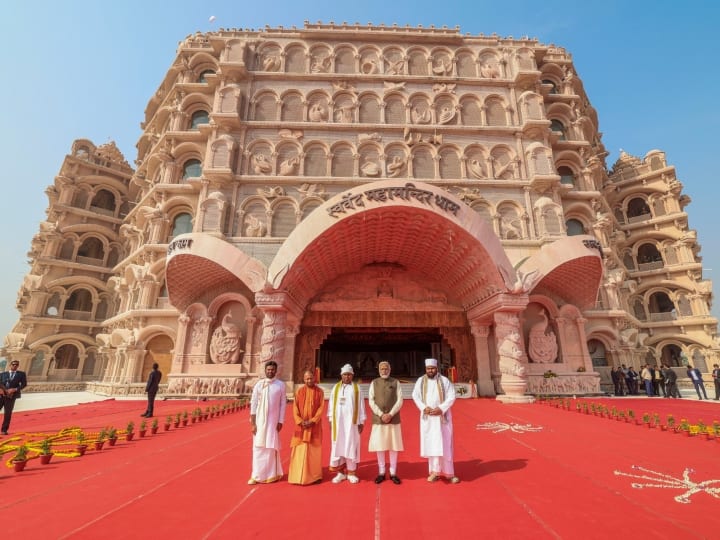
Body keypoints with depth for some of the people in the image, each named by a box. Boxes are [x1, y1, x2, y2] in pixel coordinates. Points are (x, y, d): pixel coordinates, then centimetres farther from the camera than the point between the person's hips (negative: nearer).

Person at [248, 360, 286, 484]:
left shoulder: (280, 385, -3)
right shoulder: (259, 384, -3)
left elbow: (283, 404, 0)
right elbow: (253, 404, -2)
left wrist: (281, 421, -3)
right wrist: (253, 422, -6)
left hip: (273, 421, 0)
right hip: (260, 420, 1)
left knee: (271, 447, 7)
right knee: (258, 447, 4)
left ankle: (271, 474, 23)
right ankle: (257, 475, 17)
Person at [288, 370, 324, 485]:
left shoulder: (320, 392, -1)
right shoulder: (299, 391, 1)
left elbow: (321, 408, -5)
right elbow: (295, 408, -1)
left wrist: (312, 421, -15)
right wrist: (300, 421, -13)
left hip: (315, 425, -1)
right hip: (301, 425, 1)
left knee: (314, 450, 5)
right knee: (299, 450, 2)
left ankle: (315, 475, 16)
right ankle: (299, 475, 13)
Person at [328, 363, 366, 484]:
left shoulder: (357, 389, 1)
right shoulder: (335, 388, 5)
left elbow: (361, 406, 1)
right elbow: (331, 405, 6)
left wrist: (361, 422, -2)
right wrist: (331, 420, 2)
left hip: (351, 422, -1)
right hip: (338, 422, 2)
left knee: (351, 446, 2)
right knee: (338, 446, 3)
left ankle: (351, 473, 13)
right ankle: (340, 472, 14)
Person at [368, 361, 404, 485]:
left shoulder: (396, 382, 2)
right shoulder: (374, 383, 4)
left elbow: (400, 400, -3)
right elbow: (371, 401, -1)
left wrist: (390, 414, -14)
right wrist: (381, 414, -12)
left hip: (393, 419, 0)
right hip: (378, 419, 1)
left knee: (394, 446, 5)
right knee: (379, 446, 5)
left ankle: (393, 473, 18)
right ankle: (381, 473, 18)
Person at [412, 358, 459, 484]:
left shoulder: (444, 380, -5)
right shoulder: (420, 381, 1)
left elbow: (451, 397, -7)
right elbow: (415, 396, 0)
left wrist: (441, 409, -17)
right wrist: (424, 408, -15)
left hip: (442, 416, -2)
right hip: (427, 417, 2)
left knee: (444, 444, 2)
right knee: (430, 443, 5)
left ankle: (448, 472, 12)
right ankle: (435, 471, 14)